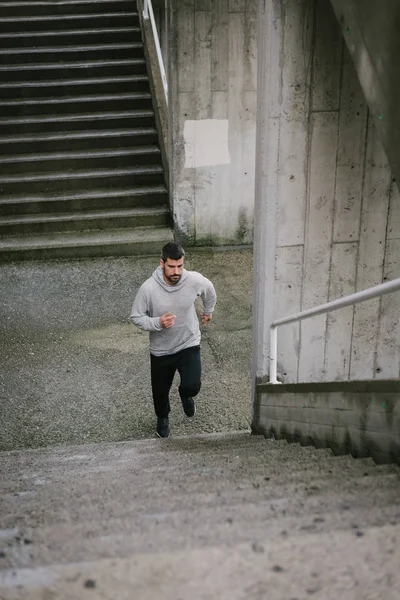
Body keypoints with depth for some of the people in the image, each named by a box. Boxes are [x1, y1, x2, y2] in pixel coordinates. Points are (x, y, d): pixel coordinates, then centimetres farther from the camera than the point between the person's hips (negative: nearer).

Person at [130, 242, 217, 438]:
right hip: (161, 350, 0)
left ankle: (186, 396, 25)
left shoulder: (194, 280, -19)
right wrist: (158, 323, -30)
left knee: (192, 386, -16)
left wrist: (208, 311, 21)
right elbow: (136, 317, -12)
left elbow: (210, 291, 5)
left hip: (189, 345, 0)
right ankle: (162, 418, 52)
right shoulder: (148, 288, -24)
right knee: (160, 390, 17)